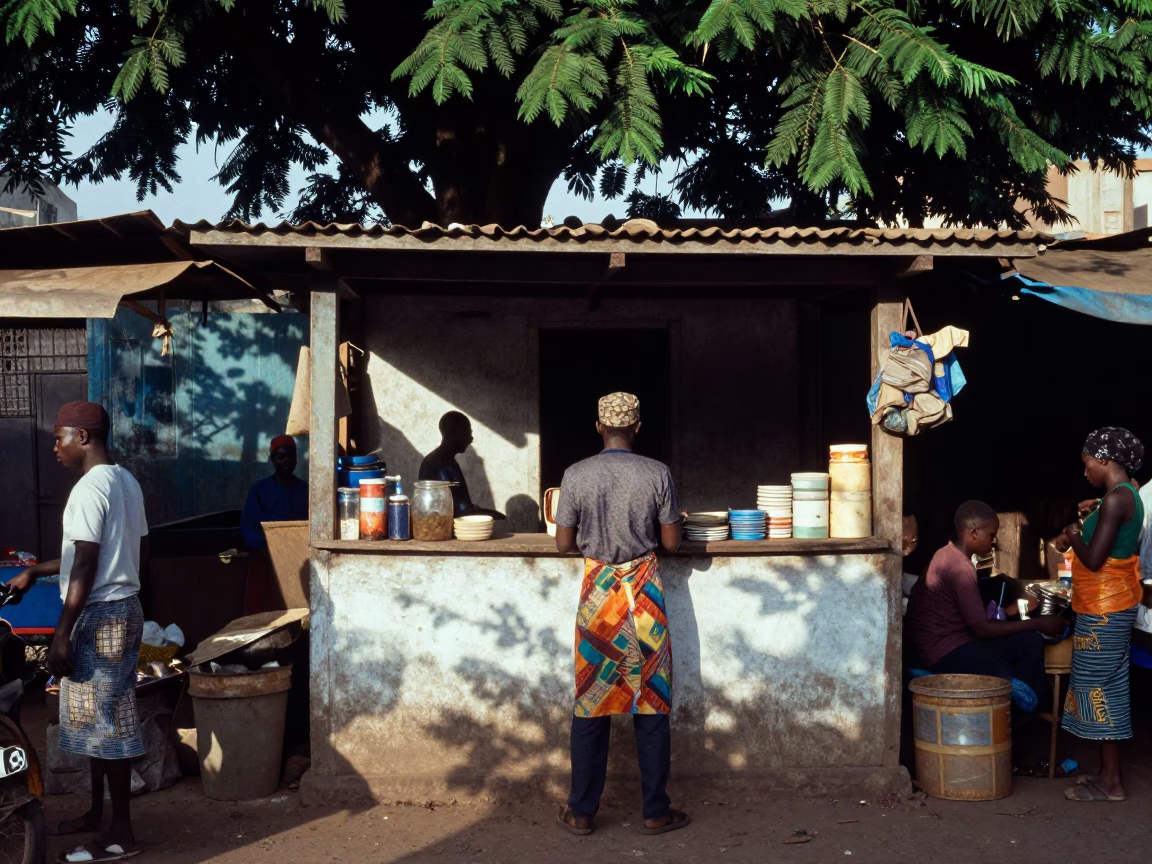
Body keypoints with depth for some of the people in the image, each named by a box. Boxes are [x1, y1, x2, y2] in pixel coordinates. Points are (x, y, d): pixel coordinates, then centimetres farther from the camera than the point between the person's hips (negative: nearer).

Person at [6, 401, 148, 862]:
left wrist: (61, 634, -18)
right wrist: (37, 571, 24)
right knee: (98, 717, 18)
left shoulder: (89, 488, -18)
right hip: (122, 608, 10)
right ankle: (96, 812, 30)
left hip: (100, 616, -10)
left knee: (106, 720, -3)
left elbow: (85, 568, -21)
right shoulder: (125, 480, 11)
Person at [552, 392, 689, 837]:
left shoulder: (576, 475, -6)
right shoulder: (656, 473, -7)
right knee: (651, 703, 7)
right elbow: (671, 541, -2)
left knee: (591, 703, 8)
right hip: (644, 592, 0)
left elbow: (563, 543, 0)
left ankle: (581, 811, 13)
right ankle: (656, 811, 12)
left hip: (598, 591, 1)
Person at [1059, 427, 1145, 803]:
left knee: (1098, 686, -4)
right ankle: (1108, 773, 20)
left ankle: (1111, 782, 1)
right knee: (1107, 686, 13)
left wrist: (1074, 538, -6)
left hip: (1103, 609, -10)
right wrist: (1085, 534, 15)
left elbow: (1094, 559, -22)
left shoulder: (1115, 497, -19)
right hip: (1113, 605, 10)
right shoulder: (1129, 495, 12)